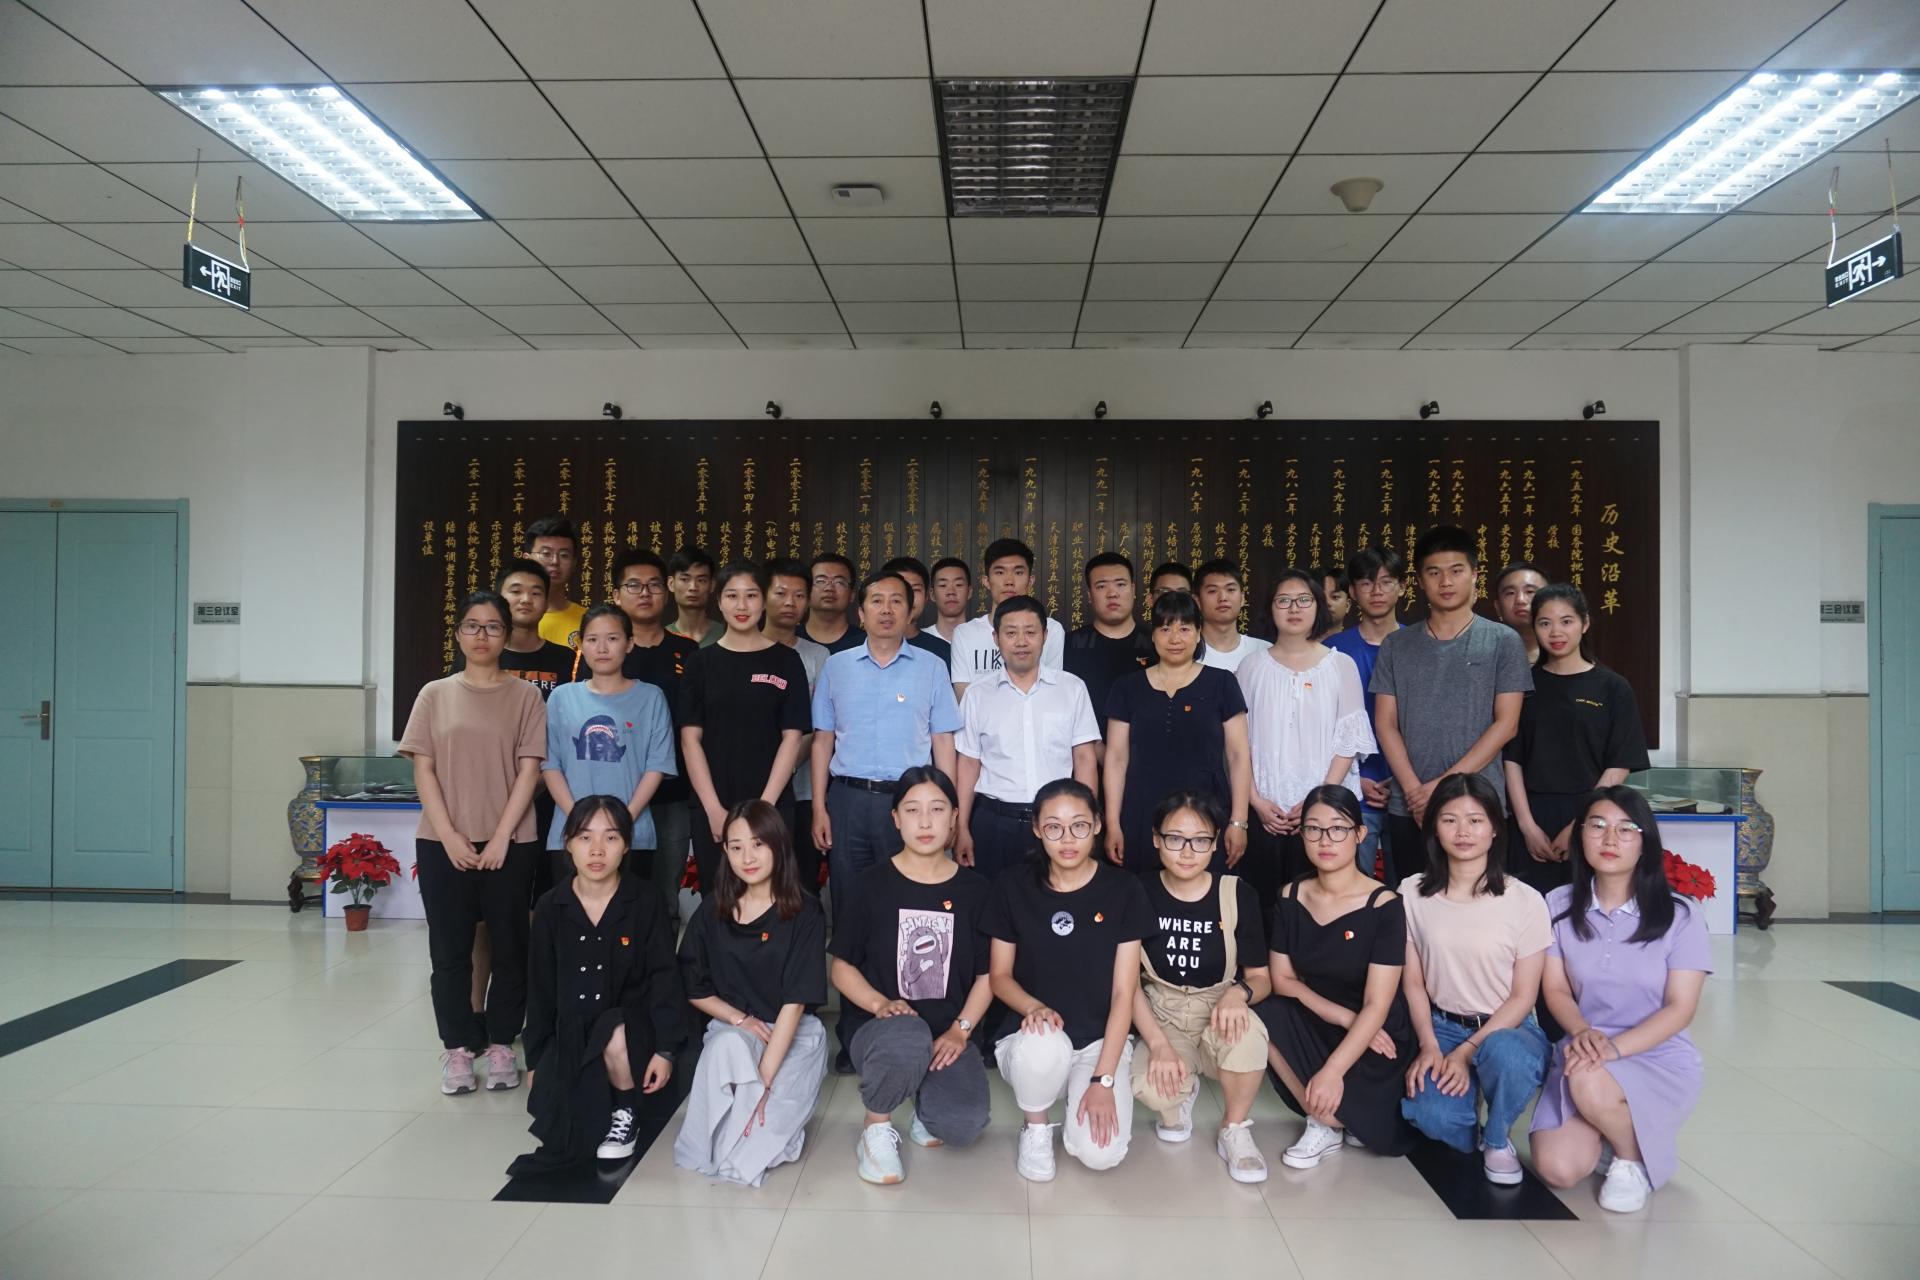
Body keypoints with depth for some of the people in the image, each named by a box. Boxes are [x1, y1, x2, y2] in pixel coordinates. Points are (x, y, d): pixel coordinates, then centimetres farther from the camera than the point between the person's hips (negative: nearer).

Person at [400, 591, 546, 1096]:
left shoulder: (524, 695, 3)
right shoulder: (435, 694, 7)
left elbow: (529, 771, -3)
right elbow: (423, 771, 2)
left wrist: (501, 837, -11)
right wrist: (449, 836, -8)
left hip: (509, 842, -1)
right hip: (443, 844, 1)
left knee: (508, 948, 4)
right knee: (450, 950, 4)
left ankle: (501, 1045, 16)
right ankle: (457, 1048, 15)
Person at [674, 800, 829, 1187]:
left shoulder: (804, 913, -9)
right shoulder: (712, 910, 2)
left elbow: (795, 1001, -14)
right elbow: (695, 988, 8)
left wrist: (765, 1076, -22)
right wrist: (739, 1019, -10)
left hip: (793, 1034, -3)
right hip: (731, 1027, 3)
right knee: (727, 1047, -37)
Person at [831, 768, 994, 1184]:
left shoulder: (974, 890, 4)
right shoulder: (871, 885, -1)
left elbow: (986, 974, 6)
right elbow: (842, 968, 1)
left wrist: (960, 1029, -9)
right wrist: (880, 1003, -17)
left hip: (949, 1035, 2)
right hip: (878, 1028, -2)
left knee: (965, 1124, -26)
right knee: (907, 1038, -39)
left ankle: (927, 1105, 12)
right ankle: (876, 1129, -7)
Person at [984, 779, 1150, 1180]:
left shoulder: (1124, 890, -7)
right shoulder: (1013, 889, -4)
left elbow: (1124, 992, -8)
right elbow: (1000, 976, 3)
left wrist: (1103, 1080, -15)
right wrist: (1033, 1006, -20)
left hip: (1101, 1040, 0)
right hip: (1035, 1036, 0)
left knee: (1100, 1152, -23)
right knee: (1043, 1046, -37)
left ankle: (1078, 1089, 13)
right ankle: (1035, 1127, -3)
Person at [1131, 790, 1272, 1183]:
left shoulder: (1237, 893, -6)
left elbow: (1261, 977, 0)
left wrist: (1239, 992, -25)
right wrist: (1159, 1044, -20)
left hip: (1218, 1013, 0)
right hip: (1160, 1018, 0)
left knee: (1247, 1030, -37)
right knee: (1149, 1086, -33)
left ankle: (1235, 1130, -7)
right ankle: (1184, 1092, 8)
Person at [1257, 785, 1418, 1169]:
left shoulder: (1384, 905, -15)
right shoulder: (1290, 897, -2)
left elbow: (1376, 1006, -19)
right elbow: (1282, 979, -1)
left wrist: (1332, 1070, -28)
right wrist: (1344, 1017, -15)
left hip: (1374, 1041, -4)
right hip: (1313, 1025, 4)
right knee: (1262, 1016, -27)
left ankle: (1327, 1124, 8)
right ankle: (1328, 1121, -7)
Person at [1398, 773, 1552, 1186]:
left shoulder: (1525, 901, -9)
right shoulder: (1412, 894, -2)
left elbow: (1523, 996, -7)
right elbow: (1413, 981, 3)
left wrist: (1467, 1052, -15)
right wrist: (1430, 1046, -10)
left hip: (1506, 1029, -1)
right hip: (1441, 1026, 1)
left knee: (1504, 1054, -39)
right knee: (1430, 1114, -28)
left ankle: (1497, 1139, -4)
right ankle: (1473, 1131, 12)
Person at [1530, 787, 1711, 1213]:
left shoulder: (1680, 917, -8)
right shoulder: (1559, 906, -1)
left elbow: (1680, 1009, -10)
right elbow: (1555, 988, 2)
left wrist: (1614, 1047, -24)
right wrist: (1582, 1032, -21)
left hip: (1659, 1059, -2)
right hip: (1584, 1055, 3)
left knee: (1591, 1085, -37)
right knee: (1558, 1168, -18)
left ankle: (1634, 1156, -1)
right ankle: (1611, 1130, 18)